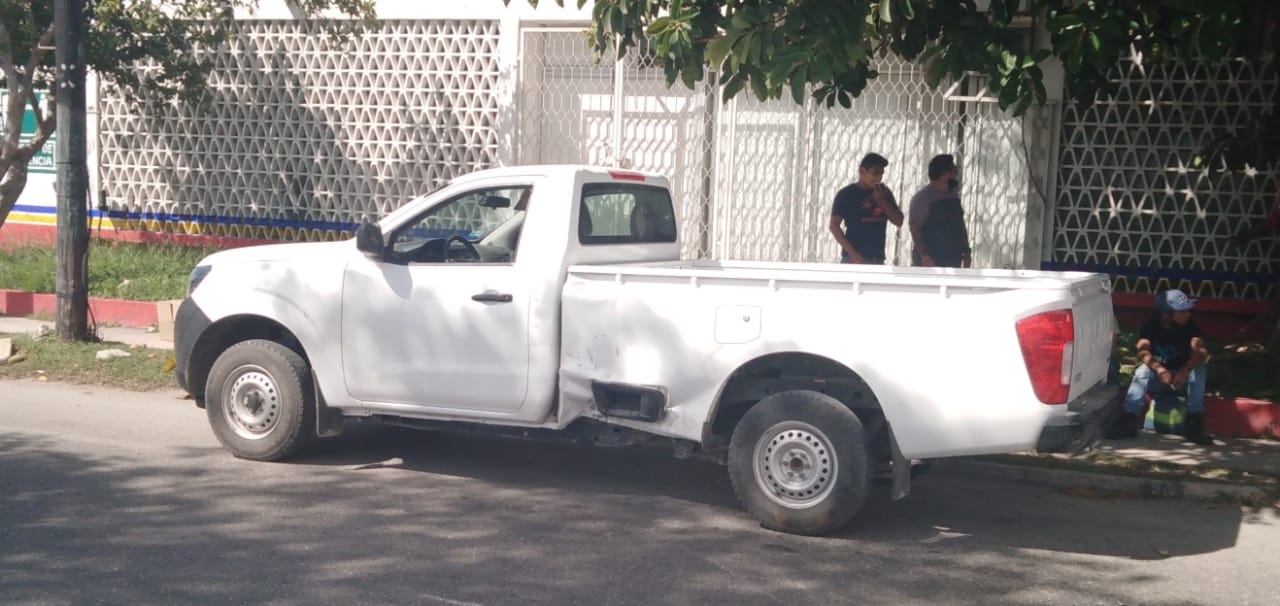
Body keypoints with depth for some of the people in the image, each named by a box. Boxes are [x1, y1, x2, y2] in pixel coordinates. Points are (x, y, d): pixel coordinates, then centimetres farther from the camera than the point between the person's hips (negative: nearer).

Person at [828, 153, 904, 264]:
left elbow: (899, 221, 9)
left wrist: (882, 201, -7)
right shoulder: (846, 194, -4)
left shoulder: (884, 192, 11)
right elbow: (833, 225, -6)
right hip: (854, 258, -5)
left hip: (877, 258, 5)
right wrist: (852, 252, -15)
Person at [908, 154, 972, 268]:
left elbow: (960, 225, 20)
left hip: (952, 259, 7)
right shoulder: (922, 198, -10)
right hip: (930, 261, -7)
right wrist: (925, 257, -21)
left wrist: (966, 252, 13)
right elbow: (915, 229, -14)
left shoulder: (953, 196, 12)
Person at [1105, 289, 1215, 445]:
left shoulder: (1190, 326, -10)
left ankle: (1194, 423, -30)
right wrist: (1159, 369, -50)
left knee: (1198, 369, -29)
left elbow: (1201, 352, -26)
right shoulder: (1151, 326, -12)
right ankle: (1128, 419, -39)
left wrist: (1186, 369, -47)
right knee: (1144, 368, -32)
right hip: (1156, 380, -1)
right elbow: (1142, 352, -29)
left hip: (1181, 379, 1)